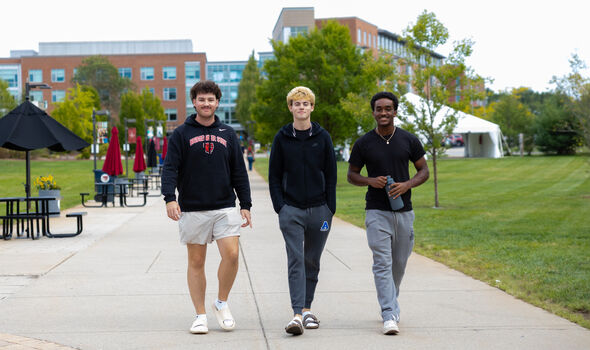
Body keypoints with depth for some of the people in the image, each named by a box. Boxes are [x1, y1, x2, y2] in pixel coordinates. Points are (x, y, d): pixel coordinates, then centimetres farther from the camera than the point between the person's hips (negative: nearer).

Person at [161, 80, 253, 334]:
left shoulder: (228, 134, 11)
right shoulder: (181, 134, 3)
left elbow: (239, 172, 13)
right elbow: (170, 168, -4)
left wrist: (245, 205, 8)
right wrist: (170, 198, -19)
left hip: (225, 208, 1)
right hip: (192, 209, -1)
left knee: (231, 255, -12)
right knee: (196, 262, 3)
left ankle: (222, 304, 10)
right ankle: (201, 315, 13)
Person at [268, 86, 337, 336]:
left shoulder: (322, 137, 5)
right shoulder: (282, 138, 3)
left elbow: (331, 175, 7)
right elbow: (274, 176, 6)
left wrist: (330, 208, 0)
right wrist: (280, 207, -4)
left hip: (319, 209, 2)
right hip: (291, 210, -1)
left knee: (312, 261, 10)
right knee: (295, 261, -10)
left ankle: (307, 308, 22)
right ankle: (297, 314, -17)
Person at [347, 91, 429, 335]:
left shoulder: (409, 140, 3)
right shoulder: (363, 144, 0)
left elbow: (423, 171, 9)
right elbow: (352, 175, 8)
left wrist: (407, 185, -11)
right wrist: (371, 181, -12)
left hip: (404, 211, 2)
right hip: (377, 212, -2)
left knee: (399, 263, 13)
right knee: (382, 264, -10)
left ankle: (389, 303, 35)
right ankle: (390, 315, -14)